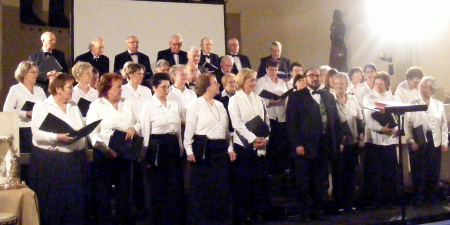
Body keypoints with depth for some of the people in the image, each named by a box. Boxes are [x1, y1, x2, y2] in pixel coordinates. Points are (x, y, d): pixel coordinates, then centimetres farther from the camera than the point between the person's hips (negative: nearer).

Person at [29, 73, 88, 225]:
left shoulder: (74, 106, 14)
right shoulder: (42, 106, -3)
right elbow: (37, 134, -14)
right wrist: (57, 137, -26)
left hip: (75, 160, 5)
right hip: (49, 161, -5)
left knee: (75, 202, 8)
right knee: (52, 204, 1)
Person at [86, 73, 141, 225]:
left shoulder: (127, 104, 11)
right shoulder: (96, 106, -5)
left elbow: (138, 123, 15)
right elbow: (93, 133, -13)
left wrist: (134, 128, -8)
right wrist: (106, 149, -26)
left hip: (125, 153, 5)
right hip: (105, 154, -5)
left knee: (124, 189, 13)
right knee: (104, 191, 4)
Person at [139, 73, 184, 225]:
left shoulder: (174, 105, 10)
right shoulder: (148, 106, -6)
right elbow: (145, 132, -7)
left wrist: (180, 150, 10)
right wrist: (147, 156, -10)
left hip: (173, 147, 5)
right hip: (157, 147, -5)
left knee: (175, 188, 9)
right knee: (156, 190, 6)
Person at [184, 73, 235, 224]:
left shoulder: (220, 105, 15)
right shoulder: (196, 104, -5)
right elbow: (189, 130, -8)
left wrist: (230, 148, 14)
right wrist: (189, 151, -14)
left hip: (220, 149, 6)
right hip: (202, 149, -6)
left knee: (221, 187, 9)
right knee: (200, 187, 3)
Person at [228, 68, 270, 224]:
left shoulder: (258, 99, 13)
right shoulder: (234, 100, -3)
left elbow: (266, 121, 11)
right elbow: (237, 124, -12)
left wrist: (264, 138, -5)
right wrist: (253, 139, -17)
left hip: (260, 145, 5)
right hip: (243, 145, -5)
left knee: (260, 180, 7)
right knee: (243, 181, 0)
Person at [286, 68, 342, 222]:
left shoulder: (328, 96, 16)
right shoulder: (296, 97, 1)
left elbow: (336, 120, 15)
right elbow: (291, 122, -6)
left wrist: (338, 142, 7)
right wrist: (297, 144, -13)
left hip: (325, 145, 4)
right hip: (305, 146, -4)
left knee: (321, 182, 11)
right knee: (304, 183, 2)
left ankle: (318, 212, 22)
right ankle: (304, 213, 13)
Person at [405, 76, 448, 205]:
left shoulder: (439, 104, 7)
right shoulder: (412, 104, -2)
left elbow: (443, 125, 7)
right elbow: (407, 124, -5)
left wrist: (445, 142, 3)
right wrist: (411, 141, -12)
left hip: (434, 142, 2)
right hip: (417, 142, -2)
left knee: (434, 170, 7)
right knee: (418, 170, 3)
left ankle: (432, 195, 23)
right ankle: (419, 196, 17)